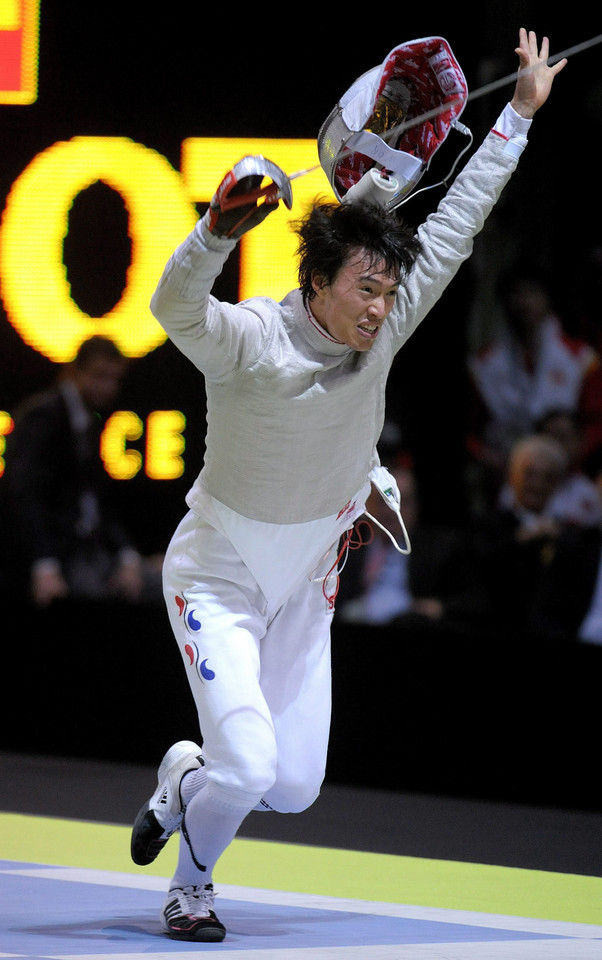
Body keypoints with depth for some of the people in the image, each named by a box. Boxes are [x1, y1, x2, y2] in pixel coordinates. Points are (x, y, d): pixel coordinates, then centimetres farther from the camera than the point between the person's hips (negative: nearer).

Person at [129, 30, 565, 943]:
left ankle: (184, 777, 37)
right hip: (217, 581, -6)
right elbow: (176, 306, -46)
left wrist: (522, 110, 1)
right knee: (248, 767, -17)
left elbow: (452, 228, -2)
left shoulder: (382, 332, -10)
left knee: (294, 788, 6)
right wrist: (220, 230, -65)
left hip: (304, 588, 6)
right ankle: (189, 884, 13)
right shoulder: (250, 340, -25)